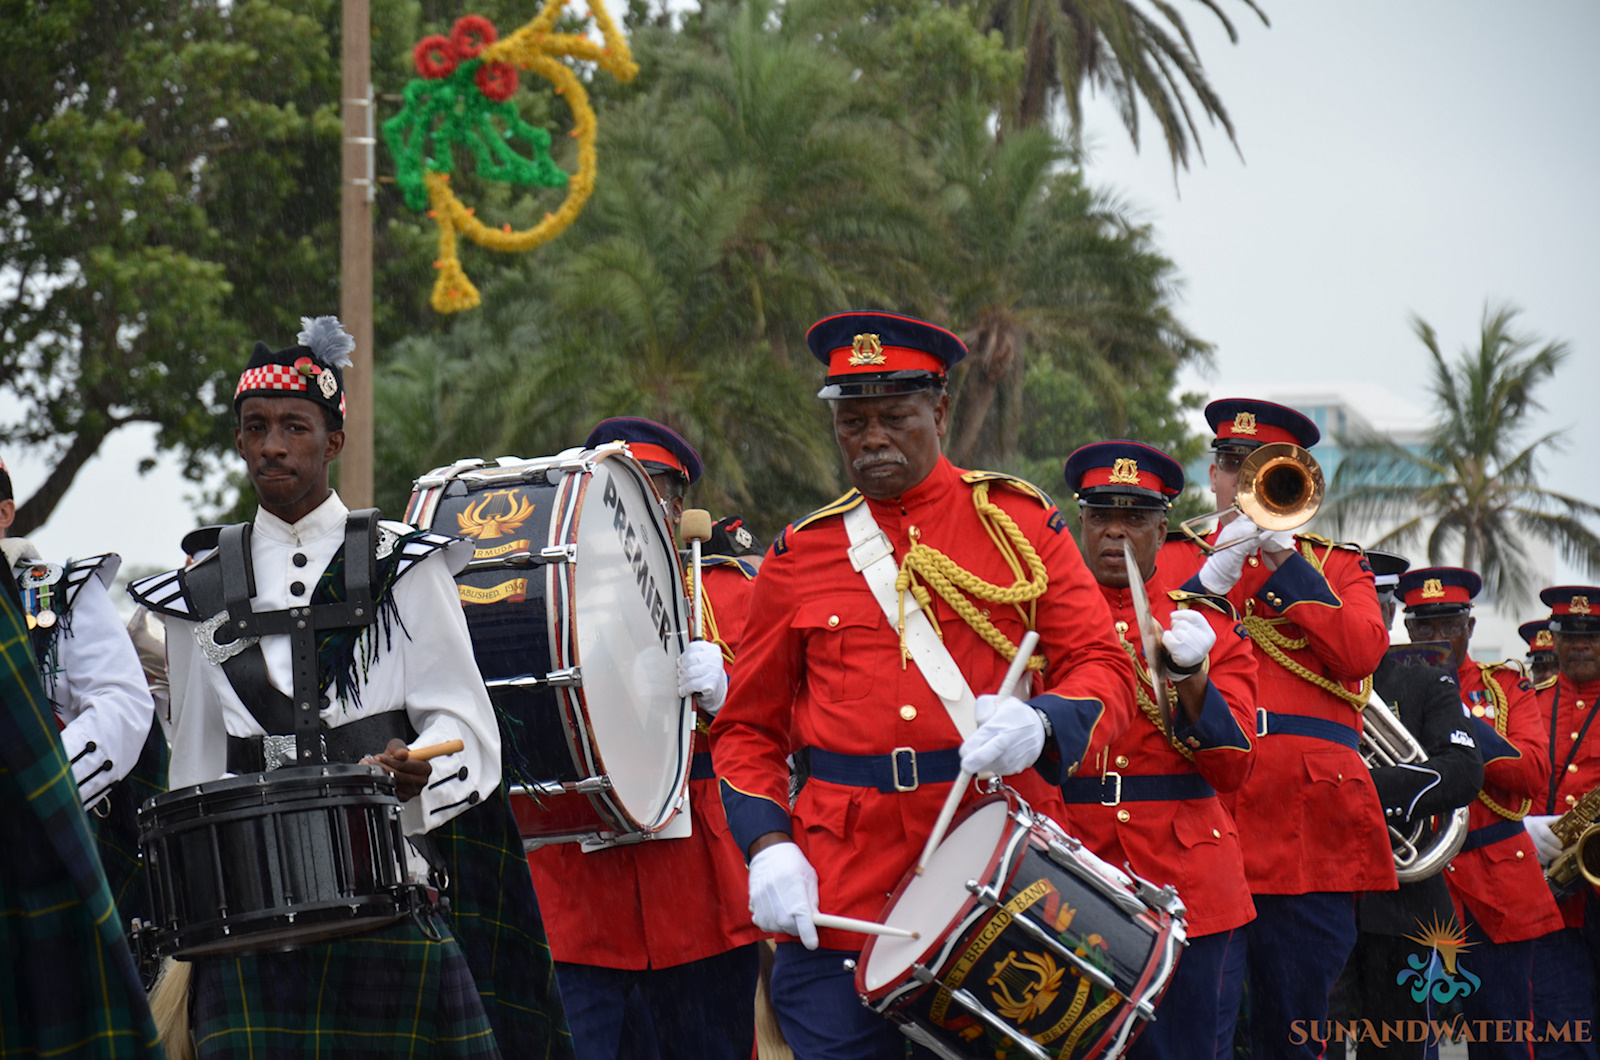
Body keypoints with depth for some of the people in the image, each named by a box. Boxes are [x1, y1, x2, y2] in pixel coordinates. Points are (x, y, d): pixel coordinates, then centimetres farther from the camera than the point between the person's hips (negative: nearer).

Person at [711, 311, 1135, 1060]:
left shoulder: (1019, 522, 7)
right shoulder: (800, 557, 10)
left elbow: (1105, 672, 1)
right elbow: (748, 728, 14)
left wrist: (1038, 722, -21)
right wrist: (767, 847, -3)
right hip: (840, 900, 1)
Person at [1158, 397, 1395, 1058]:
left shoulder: (1335, 566, 19)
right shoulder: (1170, 560, 17)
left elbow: (1361, 653, -1)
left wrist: (1283, 558, -4)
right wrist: (1214, 575, -8)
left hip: (1305, 818, 1)